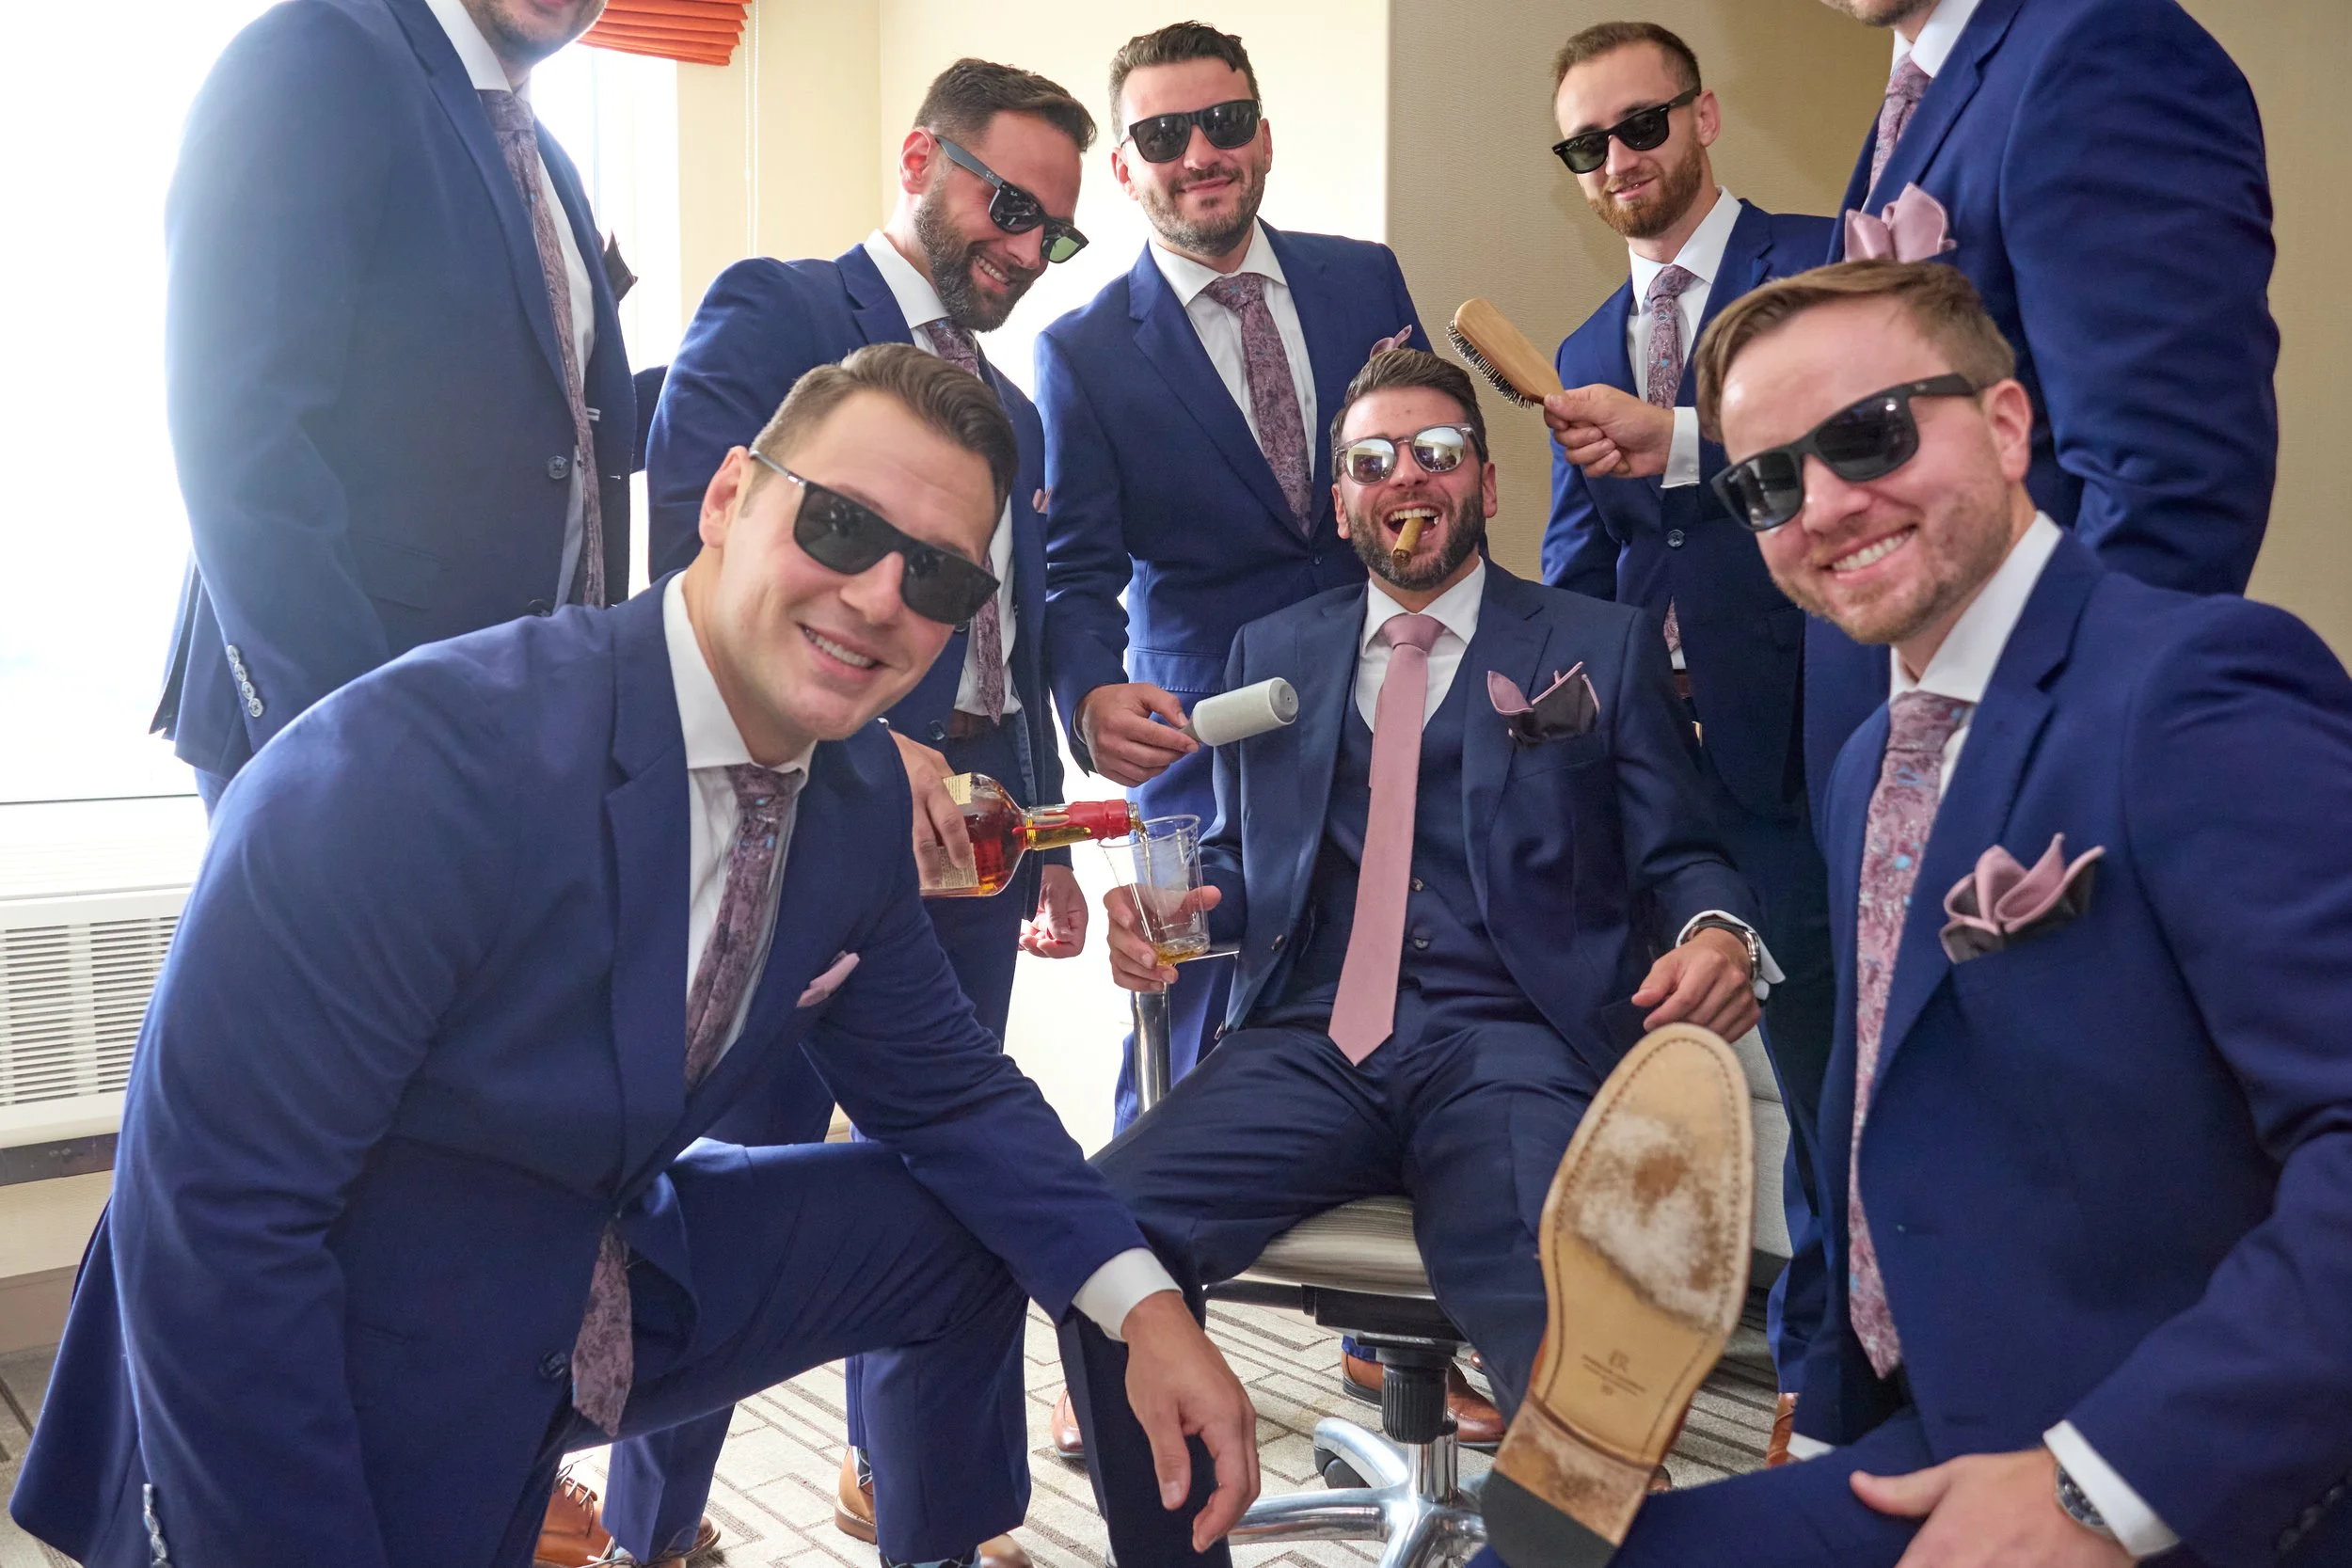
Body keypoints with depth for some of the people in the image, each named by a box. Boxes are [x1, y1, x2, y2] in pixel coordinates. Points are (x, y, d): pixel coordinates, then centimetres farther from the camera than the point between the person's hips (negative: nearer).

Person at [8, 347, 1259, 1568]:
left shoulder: (861, 793, -7)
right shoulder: (413, 765, -30)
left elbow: (942, 1090, 3)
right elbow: (210, 1219, -27)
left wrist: (1144, 1302, -8)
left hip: (617, 1278, 6)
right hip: (341, 1378, -6)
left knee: (971, 1234, 4)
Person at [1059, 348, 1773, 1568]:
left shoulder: (1604, 646, 15)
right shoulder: (1270, 655, 22)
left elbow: (1677, 858, 10)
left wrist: (1715, 933, -14)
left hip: (1512, 1048, -2)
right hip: (1308, 1045, 3)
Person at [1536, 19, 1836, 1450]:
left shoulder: (1829, 263, 0)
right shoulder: (1585, 356, 17)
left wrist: (1676, 440, -20)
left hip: (1808, 741, -5)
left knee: (1826, 1054, 4)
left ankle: (1822, 1357, 22)